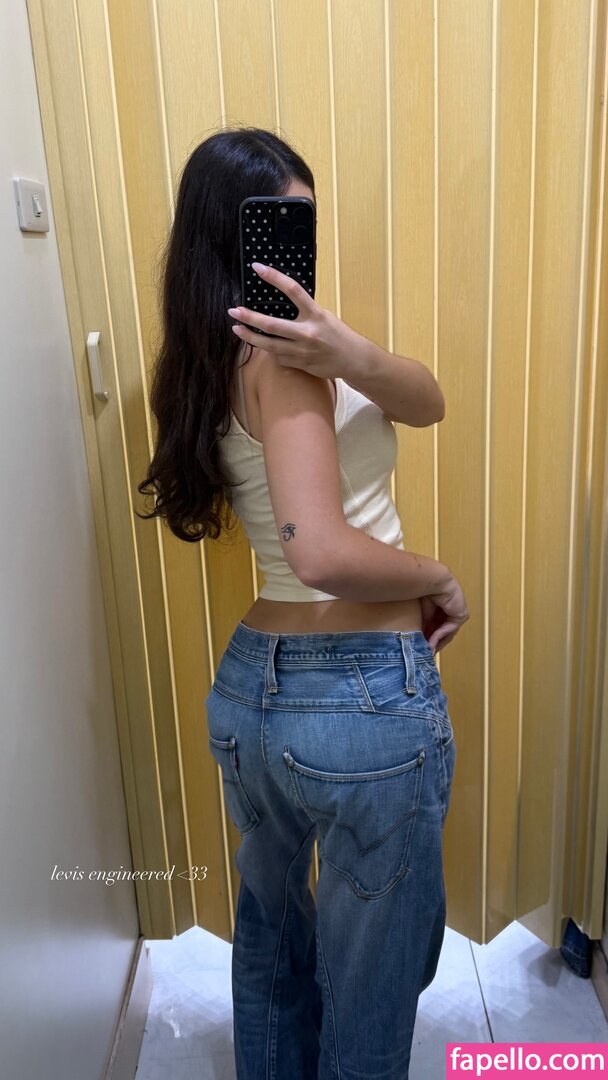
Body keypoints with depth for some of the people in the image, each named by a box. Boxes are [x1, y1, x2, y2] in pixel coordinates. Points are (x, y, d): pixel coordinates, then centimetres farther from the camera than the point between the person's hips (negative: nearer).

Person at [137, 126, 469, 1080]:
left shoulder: (203, 363, 8)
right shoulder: (280, 355, -16)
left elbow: (429, 404, -2)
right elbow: (324, 553, -30)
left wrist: (346, 351, -22)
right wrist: (442, 580, -13)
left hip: (247, 689, 9)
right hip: (369, 699, -8)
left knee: (268, 947, 30)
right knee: (371, 994, 17)